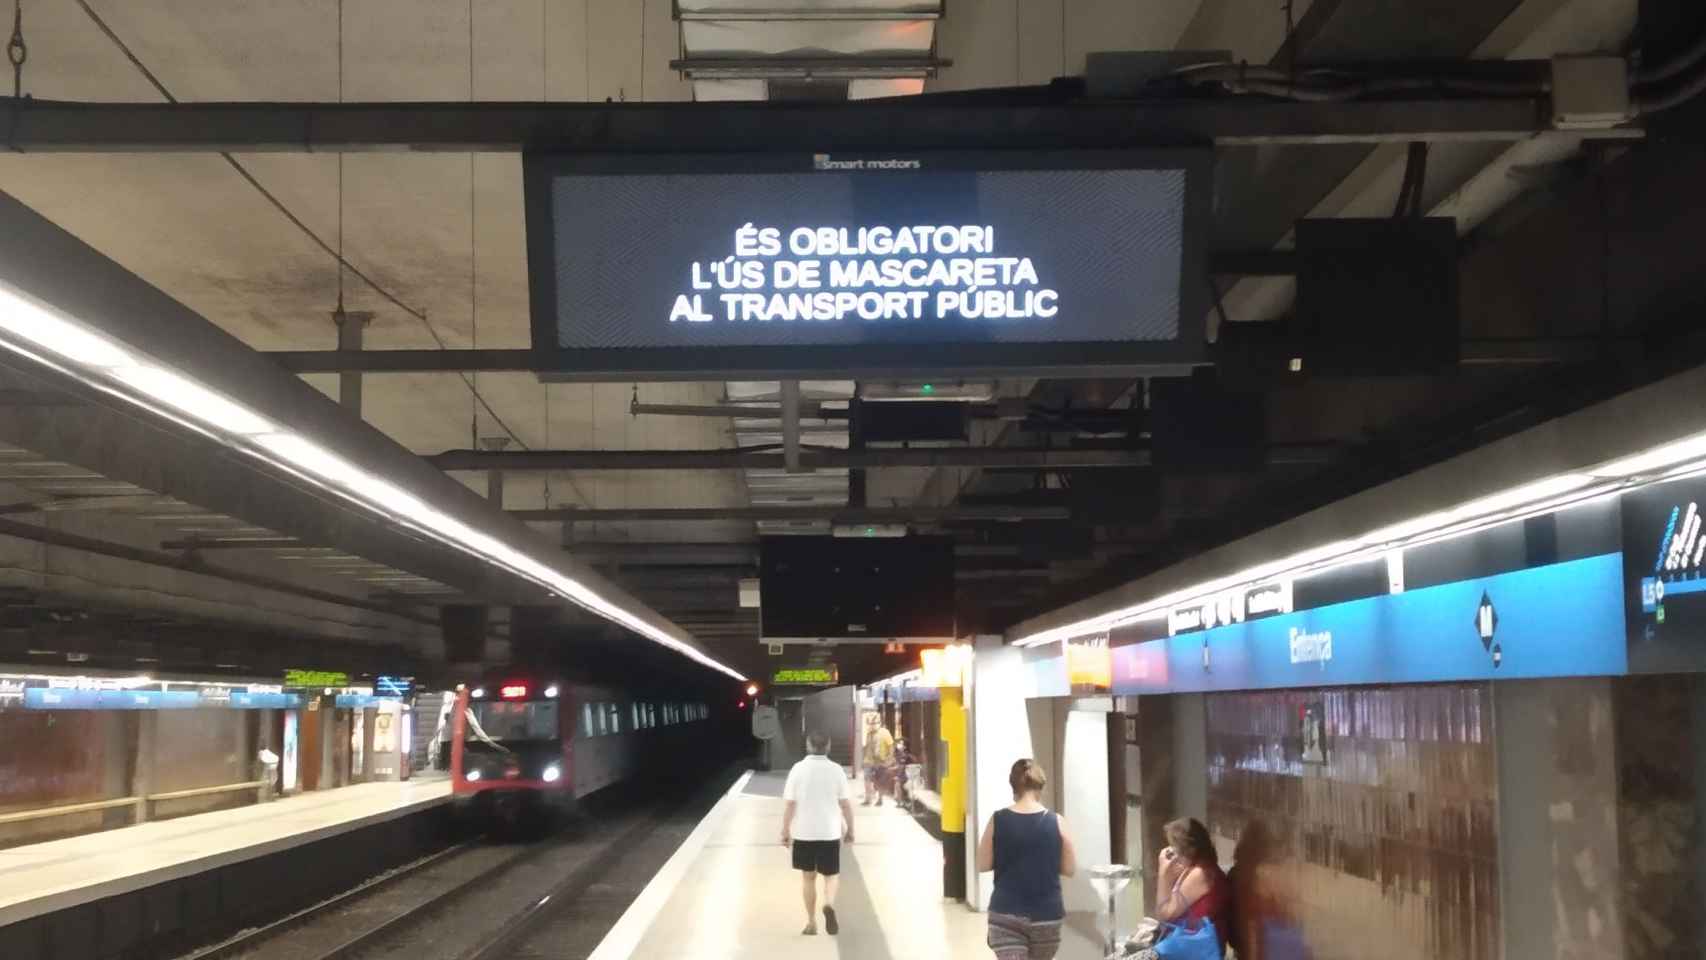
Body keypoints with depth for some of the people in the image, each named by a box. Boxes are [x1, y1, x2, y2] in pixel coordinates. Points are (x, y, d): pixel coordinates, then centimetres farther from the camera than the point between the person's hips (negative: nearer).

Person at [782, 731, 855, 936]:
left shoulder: (798, 769, -5)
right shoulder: (835, 770, -4)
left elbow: (789, 803, -6)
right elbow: (846, 803, -2)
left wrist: (785, 831, 3)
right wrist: (850, 829, 9)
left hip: (803, 833, 0)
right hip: (829, 832, 0)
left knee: (808, 877, 14)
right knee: (831, 875, 10)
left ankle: (811, 922, 15)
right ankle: (829, 904, -19)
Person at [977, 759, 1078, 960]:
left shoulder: (997, 820, -6)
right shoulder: (1056, 822, -6)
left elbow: (982, 865, 0)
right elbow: (1070, 868, -1)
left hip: (1006, 914, -1)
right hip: (1046, 915, 2)